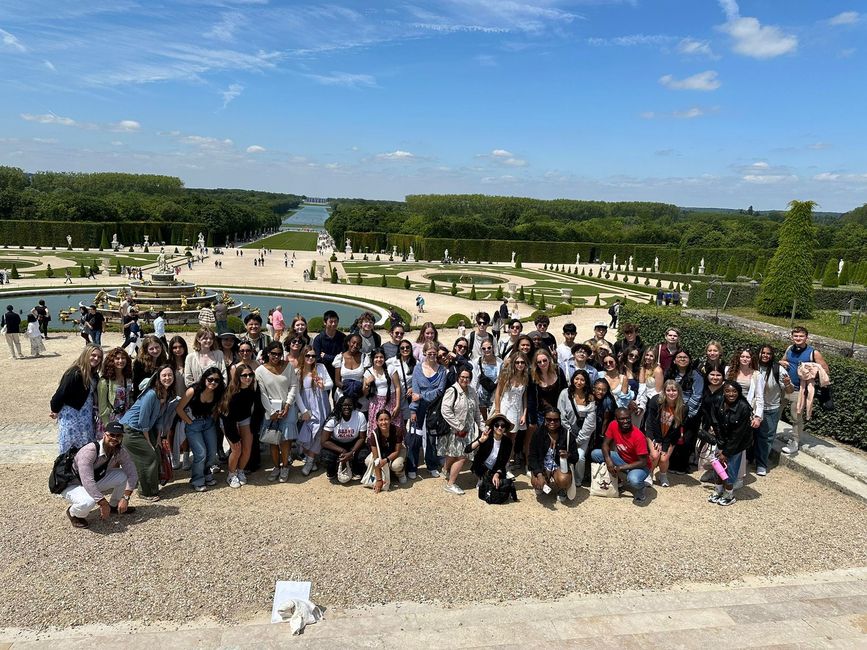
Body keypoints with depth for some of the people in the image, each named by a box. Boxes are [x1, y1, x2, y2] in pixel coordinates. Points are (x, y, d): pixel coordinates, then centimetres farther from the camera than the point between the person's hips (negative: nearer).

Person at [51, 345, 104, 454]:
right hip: (71, 415, -7)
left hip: (87, 415, 7)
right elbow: (61, 392, -15)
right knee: (69, 447, 3)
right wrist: (55, 410, -4)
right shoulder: (75, 373, -20)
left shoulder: (94, 375, 4)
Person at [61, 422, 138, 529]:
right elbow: (87, 482, -38)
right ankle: (74, 513, -1)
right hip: (72, 485, -6)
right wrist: (104, 504, -37)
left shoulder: (120, 452, -13)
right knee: (88, 501, -37)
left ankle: (113, 506, 14)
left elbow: (132, 473, -10)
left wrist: (125, 497, -22)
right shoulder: (90, 451, -33)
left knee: (124, 476, -11)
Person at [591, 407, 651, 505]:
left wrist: (621, 467, -26)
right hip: (622, 459, 5)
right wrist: (608, 460, -25)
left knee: (633, 480, -39)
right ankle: (614, 478, 6)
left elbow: (643, 462, -24)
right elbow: (605, 444, -6)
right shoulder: (613, 425, -15)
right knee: (595, 454, -11)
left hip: (638, 466, -5)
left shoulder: (638, 436, -29)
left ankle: (640, 490, -1)